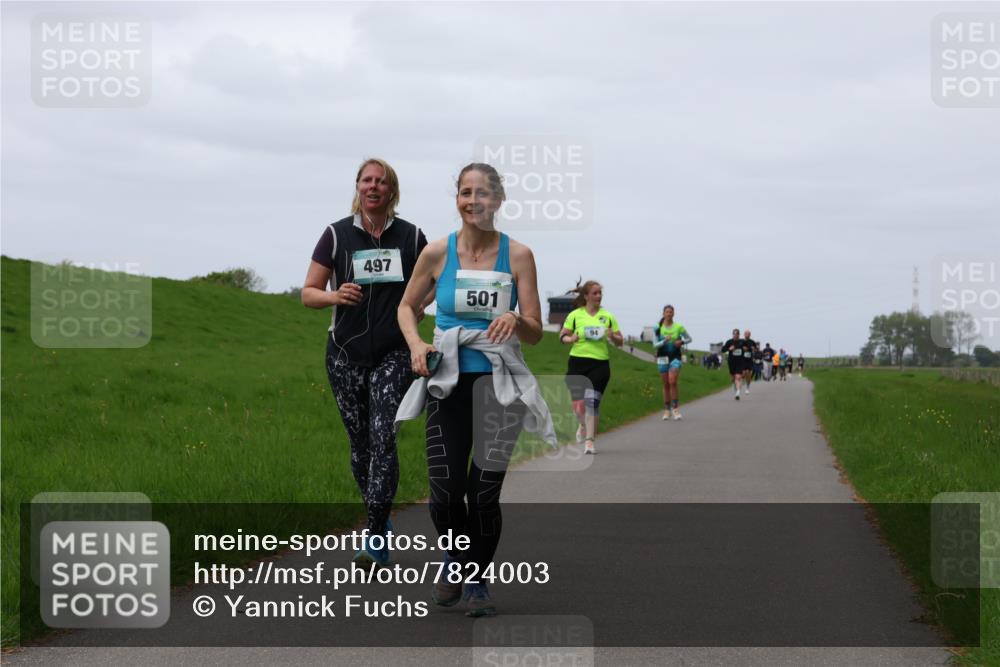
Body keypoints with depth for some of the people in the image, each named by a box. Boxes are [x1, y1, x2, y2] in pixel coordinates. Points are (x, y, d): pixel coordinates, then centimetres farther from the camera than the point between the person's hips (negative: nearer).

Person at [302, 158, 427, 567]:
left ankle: (375, 539, -19)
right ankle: (379, 519, 28)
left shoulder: (410, 236, 2)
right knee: (359, 443, 8)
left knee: (383, 439, -15)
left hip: (393, 354, -2)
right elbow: (308, 293, 2)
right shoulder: (336, 235, 2)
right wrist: (335, 295, -18)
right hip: (346, 353, 2)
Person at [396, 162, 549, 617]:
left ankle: (476, 582, 18)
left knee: (484, 493, -1)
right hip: (448, 381, 1)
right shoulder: (437, 253, 1)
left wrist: (515, 320, -20)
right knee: (445, 490, -6)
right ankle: (453, 562, 24)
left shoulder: (518, 255, 0)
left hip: (498, 383, 0)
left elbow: (535, 334, 2)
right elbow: (407, 307, 16)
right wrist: (416, 345, -3)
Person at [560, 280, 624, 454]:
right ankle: (583, 425, 36)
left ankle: (589, 440, -6)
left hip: (600, 364, 0)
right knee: (577, 403, 2)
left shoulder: (607, 317, 7)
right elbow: (562, 336, 10)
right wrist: (570, 339, -12)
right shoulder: (575, 315, 5)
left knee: (592, 402, -11)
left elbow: (619, 341, 11)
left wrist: (612, 336, -11)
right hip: (577, 362, 0)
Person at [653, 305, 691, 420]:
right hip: (663, 358, 1)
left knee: (672, 382, -16)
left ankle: (676, 409, -11)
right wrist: (664, 341, -21)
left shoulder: (679, 327, 0)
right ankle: (667, 410, 14)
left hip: (675, 357, -1)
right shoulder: (658, 328, 0)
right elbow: (655, 345, -3)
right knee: (666, 384, 5)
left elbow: (689, 339, 11)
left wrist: (682, 342, -10)